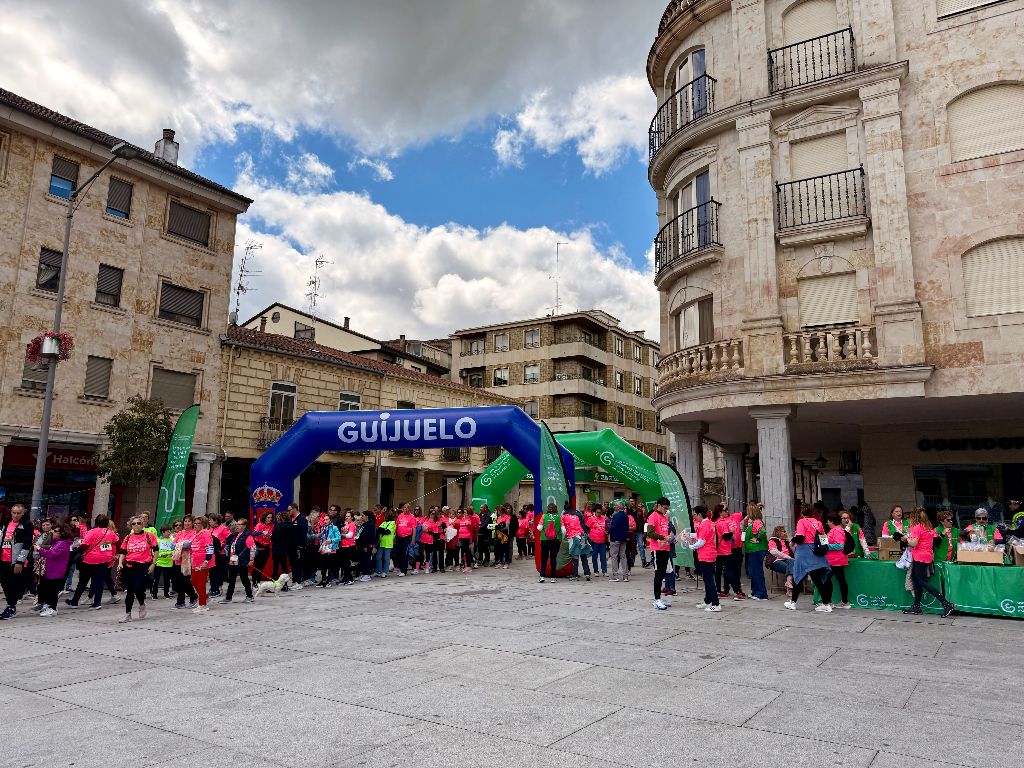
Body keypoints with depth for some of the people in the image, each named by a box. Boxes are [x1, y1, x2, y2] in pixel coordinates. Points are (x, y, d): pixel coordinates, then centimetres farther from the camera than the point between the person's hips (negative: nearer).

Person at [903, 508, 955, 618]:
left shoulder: (917, 527, -14)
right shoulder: (929, 527, 12)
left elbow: (914, 544, -21)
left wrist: (907, 539, -1)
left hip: (920, 557, -9)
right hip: (928, 556, 9)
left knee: (923, 582, -6)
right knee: (915, 579, 14)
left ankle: (947, 604, -10)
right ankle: (916, 606, 18)